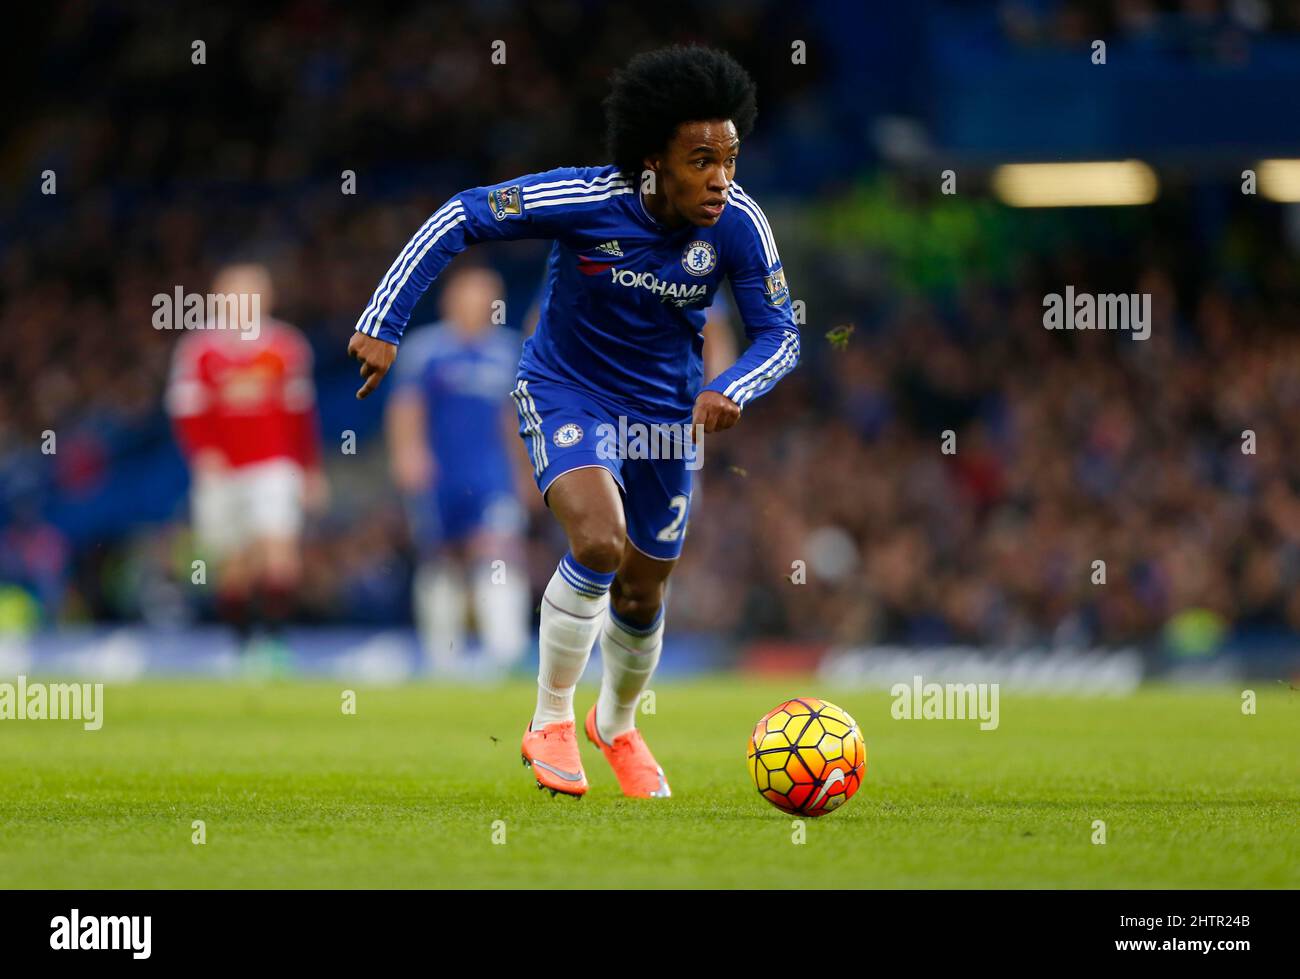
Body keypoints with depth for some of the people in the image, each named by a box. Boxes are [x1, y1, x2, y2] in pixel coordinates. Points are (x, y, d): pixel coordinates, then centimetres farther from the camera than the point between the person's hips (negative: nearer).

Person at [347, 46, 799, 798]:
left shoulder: (739, 224, -20)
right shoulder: (587, 201, -28)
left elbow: (780, 333, -11)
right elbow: (461, 218, -19)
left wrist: (729, 393, -32)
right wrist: (383, 325, -21)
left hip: (667, 410, 4)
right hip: (567, 390, -4)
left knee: (642, 593, 14)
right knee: (599, 544, -28)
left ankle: (617, 725, 45)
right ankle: (551, 722, -9)